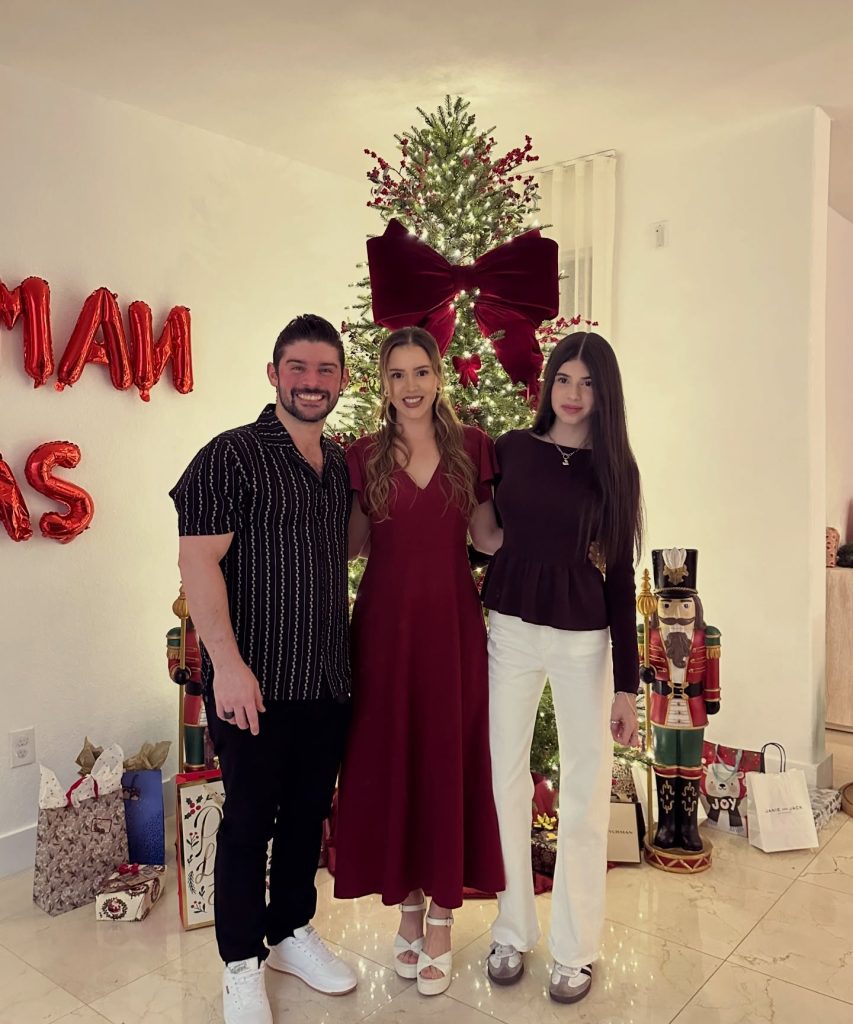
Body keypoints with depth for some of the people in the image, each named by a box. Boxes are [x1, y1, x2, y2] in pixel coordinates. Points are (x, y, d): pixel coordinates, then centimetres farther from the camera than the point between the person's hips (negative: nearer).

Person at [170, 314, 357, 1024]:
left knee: (309, 812, 18)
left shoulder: (341, 465, 10)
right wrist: (227, 662, -21)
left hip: (328, 677, 6)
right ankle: (243, 965, 28)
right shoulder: (232, 456, -10)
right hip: (255, 680, -6)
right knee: (249, 820, 8)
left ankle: (292, 932, 39)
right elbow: (198, 561, -16)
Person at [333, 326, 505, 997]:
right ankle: (407, 904, 29)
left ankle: (441, 918, 24)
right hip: (386, 621, 1)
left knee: (449, 758, 6)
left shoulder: (471, 448, 3)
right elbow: (352, 543, 6)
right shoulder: (363, 457, 3)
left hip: (452, 621, 0)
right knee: (391, 757, 8)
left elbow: (488, 537, 6)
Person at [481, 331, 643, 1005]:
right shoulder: (511, 450, 1)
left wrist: (627, 685, -2)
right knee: (506, 779, 9)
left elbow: (620, 578, -1)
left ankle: (576, 948, 26)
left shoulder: (615, 469, 0)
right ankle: (512, 930, 30)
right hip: (511, 630, 1)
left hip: (585, 639, -1)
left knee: (586, 790, 7)